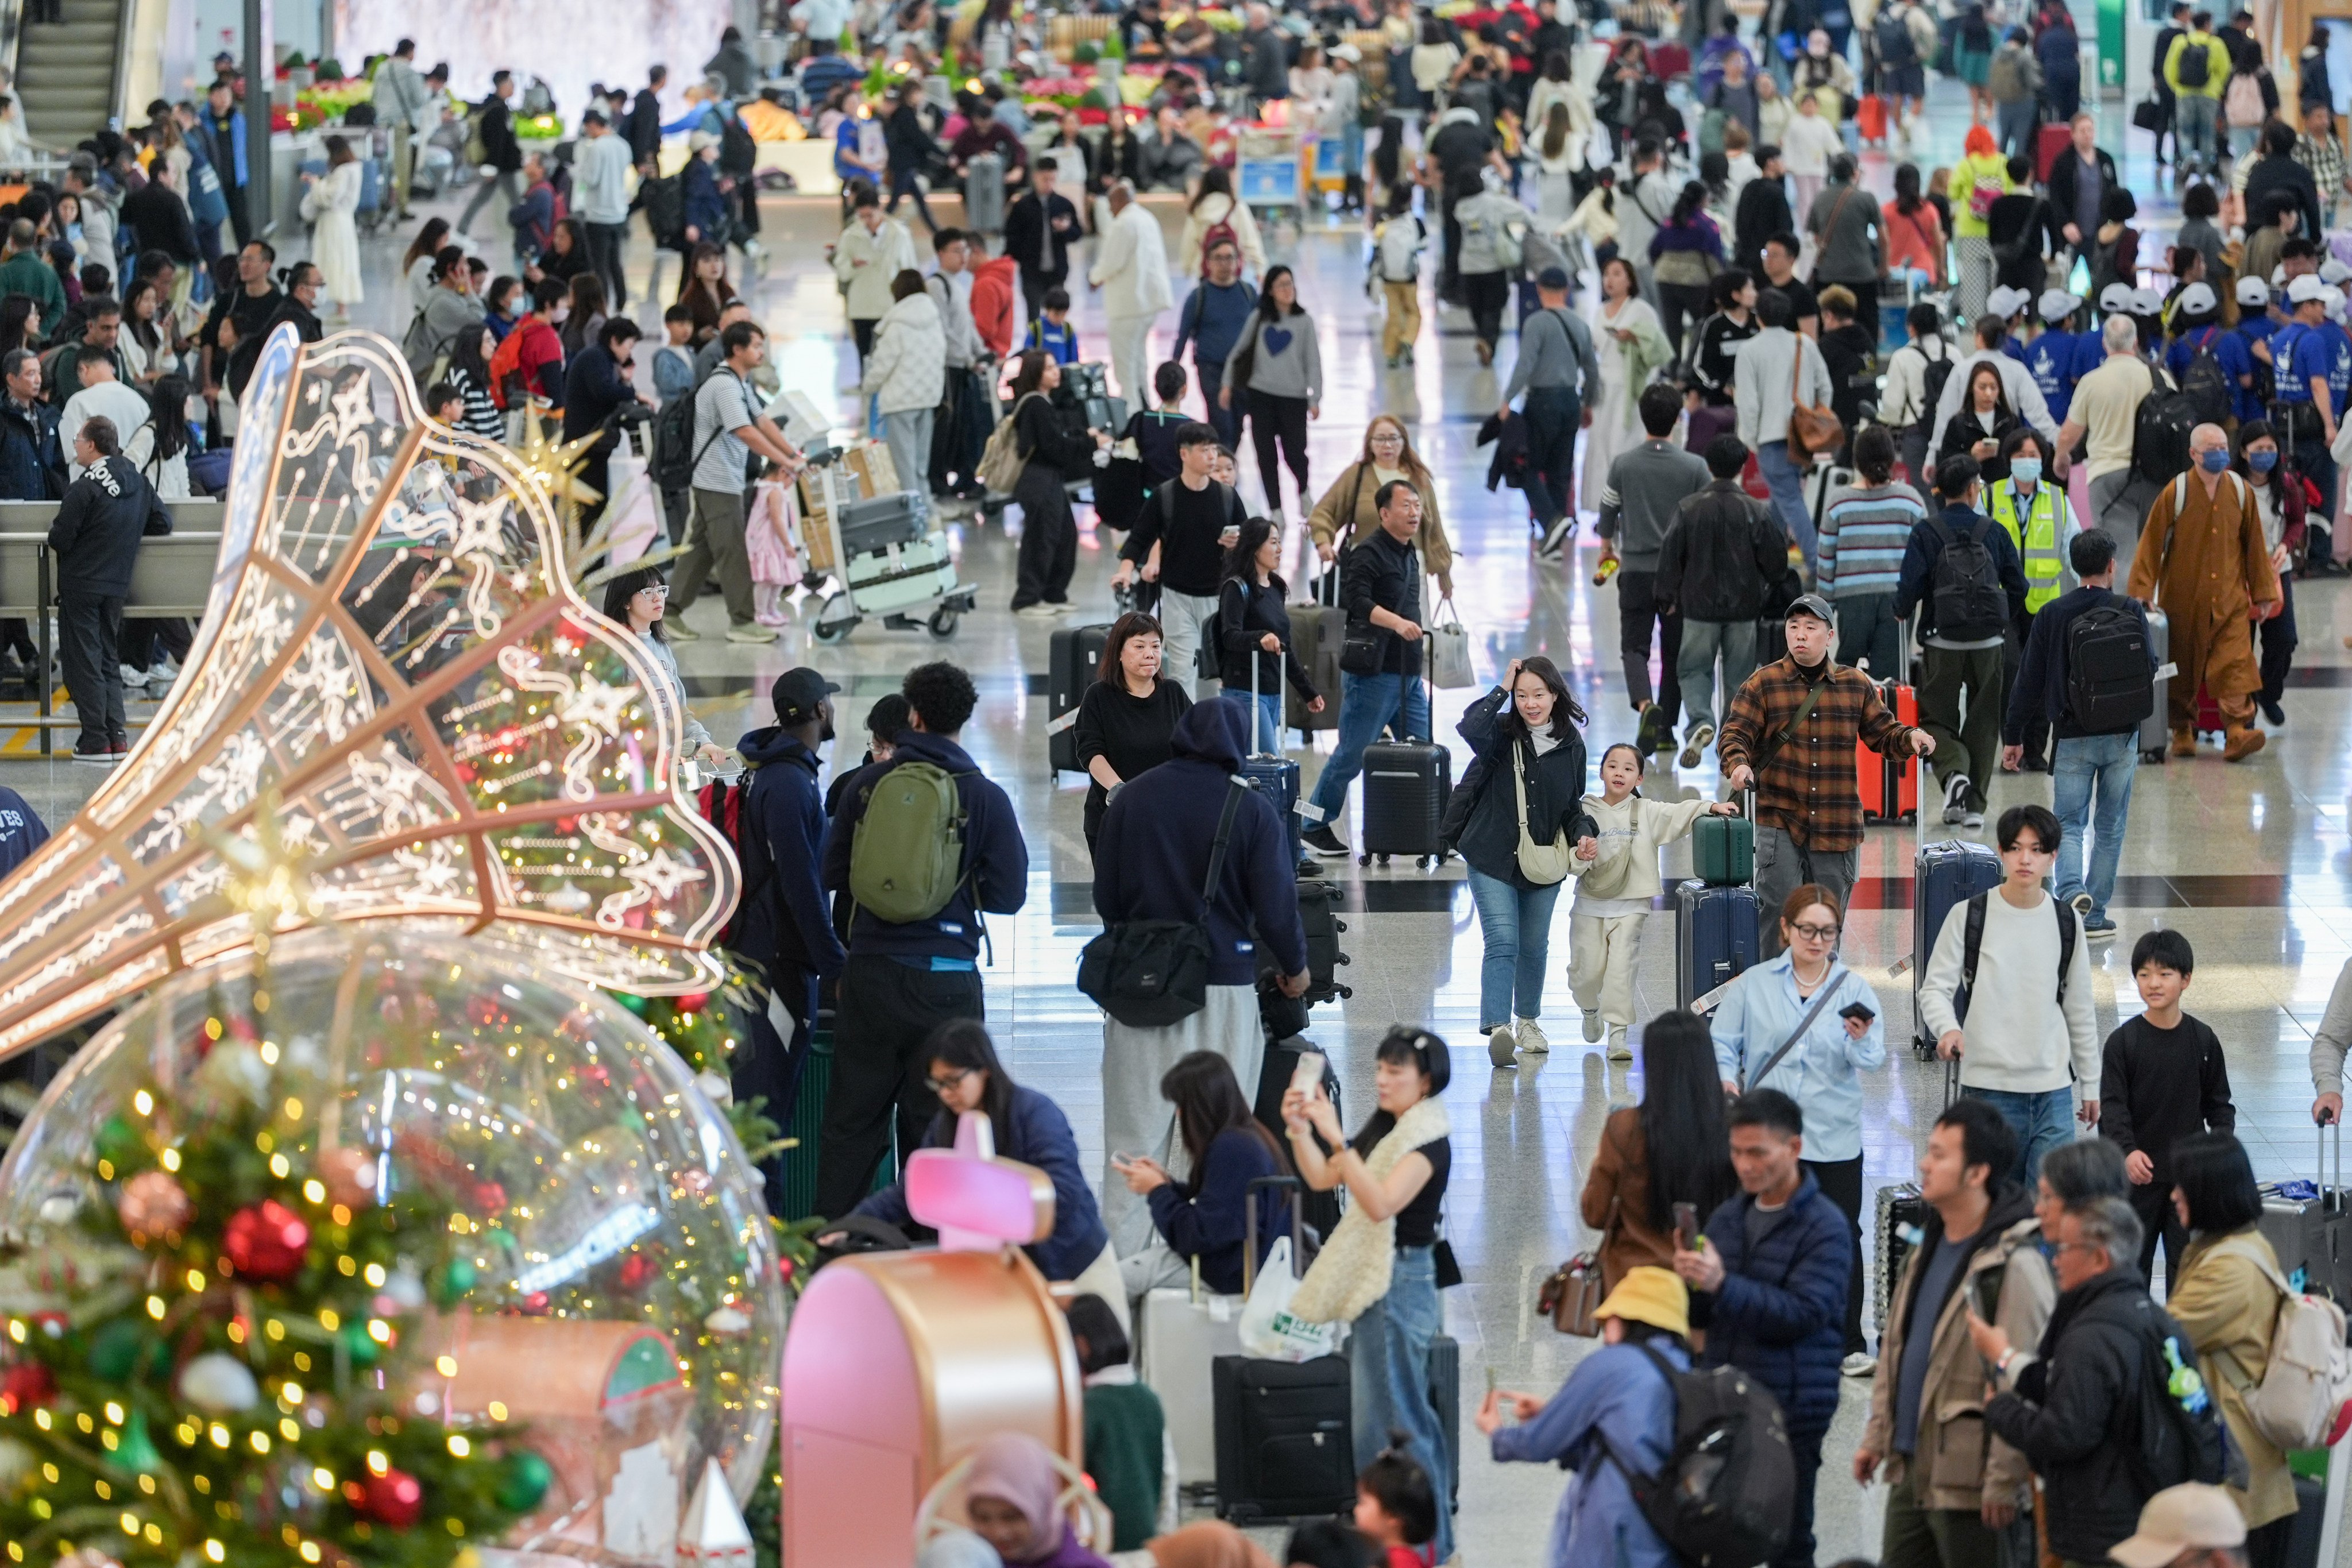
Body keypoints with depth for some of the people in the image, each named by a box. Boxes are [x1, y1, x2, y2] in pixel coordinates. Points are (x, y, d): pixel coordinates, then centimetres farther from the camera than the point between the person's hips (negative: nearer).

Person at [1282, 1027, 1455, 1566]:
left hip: (1401, 1283, -10)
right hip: (1376, 1281, 10)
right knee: (1409, 1420, 16)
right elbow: (1321, 1178, 14)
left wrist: (1337, 1140, -34)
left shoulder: (1429, 1141, -15)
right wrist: (1299, 1131, -3)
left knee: (1388, 1421, -7)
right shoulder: (1386, 1130, 12)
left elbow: (1381, 1202, -28)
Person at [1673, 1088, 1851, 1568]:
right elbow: (1700, 1316, 13)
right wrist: (1690, 1283, -10)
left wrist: (1723, 1285, -28)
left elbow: (1804, 1314, -20)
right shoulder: (1728, 1217, 11)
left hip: (1791, 1408, -6)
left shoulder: (1823, 1227, -9)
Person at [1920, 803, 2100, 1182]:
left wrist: (2090, 1085, 18)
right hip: (1988, 1087, -2)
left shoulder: (2066, 922, 7)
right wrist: (1948, 1028, -25)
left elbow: (2079, 1008, 15)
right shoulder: (1969, 916, -3)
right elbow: (1935, 987, -3)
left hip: (2053, 1091, 2)